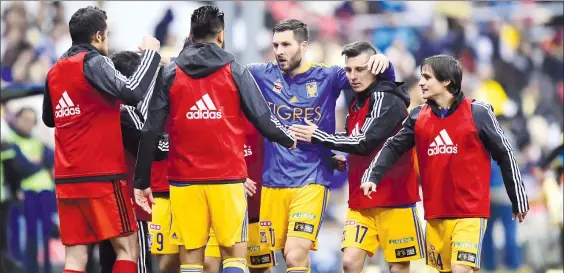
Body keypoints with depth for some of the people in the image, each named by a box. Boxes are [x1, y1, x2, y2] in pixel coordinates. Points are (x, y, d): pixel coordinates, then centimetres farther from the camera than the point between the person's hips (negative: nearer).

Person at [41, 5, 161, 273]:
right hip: (100, 175, -7)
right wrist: (150, 52, -11)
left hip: (66, 178, 7)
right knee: (127, 247, 1)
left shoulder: (55, 71, 13)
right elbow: (132, 93, -22)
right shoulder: (93, 62, -9)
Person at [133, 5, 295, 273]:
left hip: (184, 180, 1)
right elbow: (263, 120, -1)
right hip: (227, 178, -1)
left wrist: (141, 180, 7)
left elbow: (150, 131, 0)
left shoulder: (170, 74, 3)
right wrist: (288, 140, 20)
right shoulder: (235, 72, 0)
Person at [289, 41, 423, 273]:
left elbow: (365, 143, -22)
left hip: (394, 200, -7)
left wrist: (318, 137, -16)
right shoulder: (357, 104, 13)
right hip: (361, 201, 7)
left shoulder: (387, 101, -12)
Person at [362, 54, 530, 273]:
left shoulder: (478, 112, -6)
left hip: (470, 212, -5)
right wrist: (373, 177, -13)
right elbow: (393, 147, 5)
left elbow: (504, 154, -1)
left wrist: (518, 200, 2)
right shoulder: (418, 116, 7)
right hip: (435, 213, 5)